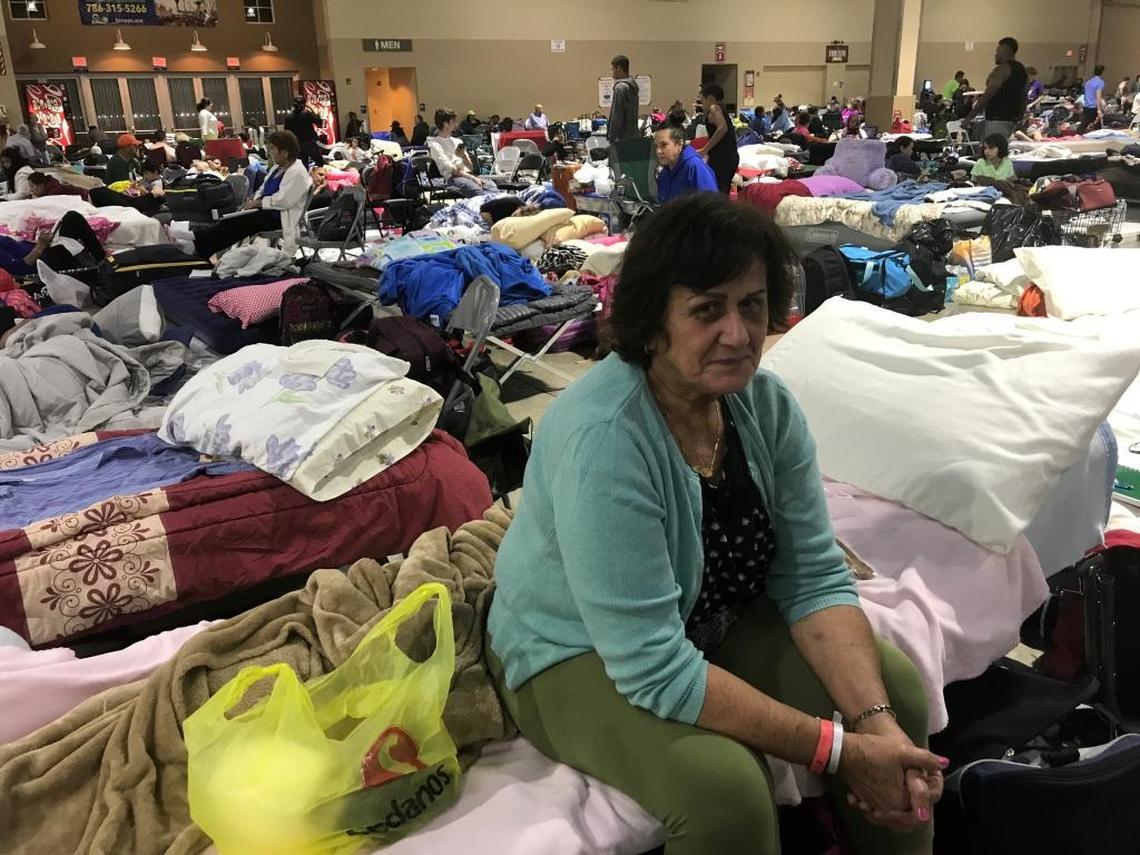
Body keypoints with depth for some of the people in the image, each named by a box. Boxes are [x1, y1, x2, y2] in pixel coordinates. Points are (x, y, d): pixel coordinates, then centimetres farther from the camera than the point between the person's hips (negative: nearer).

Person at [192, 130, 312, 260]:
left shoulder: (297, 172, -17)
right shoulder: (278, 167, 14)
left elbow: (283, 200, -23)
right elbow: (264, 189, 20)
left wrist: (258, 202, -14)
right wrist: (254, 200, 0)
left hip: (281, 216, -10)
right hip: (268, 208, 10)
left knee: (238, 222, -21)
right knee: (230, 219, -10)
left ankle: (198, 245, -20)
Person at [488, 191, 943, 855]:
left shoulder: (766, 403, -10)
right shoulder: (602, 439, -32)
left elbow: (815, 577, -9)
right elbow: (652, 667, -32)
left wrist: (877, 721, -24)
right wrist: (838, 750, -30)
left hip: (716, 623, 6)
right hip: (578, 655, -6)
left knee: (898, 688, -8)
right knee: (726, 785, -28)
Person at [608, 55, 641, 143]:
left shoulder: (620, 88, -15)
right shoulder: (633, 85, 12)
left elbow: (616, 117, -17)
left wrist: (611, 138, -13)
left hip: (622, 138, -9)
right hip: (633, 135, 9)